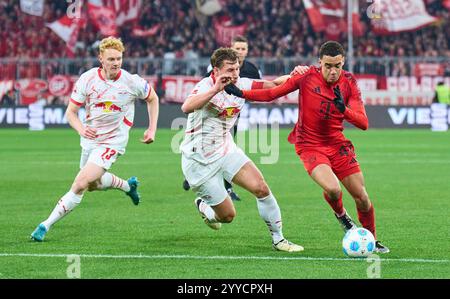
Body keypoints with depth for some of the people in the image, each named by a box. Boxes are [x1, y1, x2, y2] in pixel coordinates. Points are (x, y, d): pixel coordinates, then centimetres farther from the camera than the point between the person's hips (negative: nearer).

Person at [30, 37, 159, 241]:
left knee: (80, 184, -19)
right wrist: (81, 129, -27)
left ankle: (46, 225, -12)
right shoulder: (87, 79, -11)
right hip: (90, 140, 4)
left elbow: (152, 98, 7)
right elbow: (70, 112, -6)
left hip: (112, 142, -4)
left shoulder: (131, 82, -14)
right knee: (92, 184, 23)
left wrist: (152, 129, 2)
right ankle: (127, 185, 52)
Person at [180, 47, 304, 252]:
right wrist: (216, 89, -47)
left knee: (261, 188, -13)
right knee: (228, 216, -2)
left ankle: (278, 239, 2)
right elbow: (187, 107, -41)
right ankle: (203, 205, 33)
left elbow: (273, 86, 2)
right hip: (199, 161, -6)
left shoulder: (241, 84, -3)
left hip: (226, 150, 6)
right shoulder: (206, 86, -22)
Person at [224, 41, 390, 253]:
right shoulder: (307, 77, -11)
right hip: (309, 146, -3)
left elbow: (363, 123, -10)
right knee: (332, 188, -27)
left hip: (338, 144, 3)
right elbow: (272, 93, -4)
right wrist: (241, 93, -16)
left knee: (361, 197, 2)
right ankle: (341, 215, 8)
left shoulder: (349, 83, -6)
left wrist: (344, 109, -29)